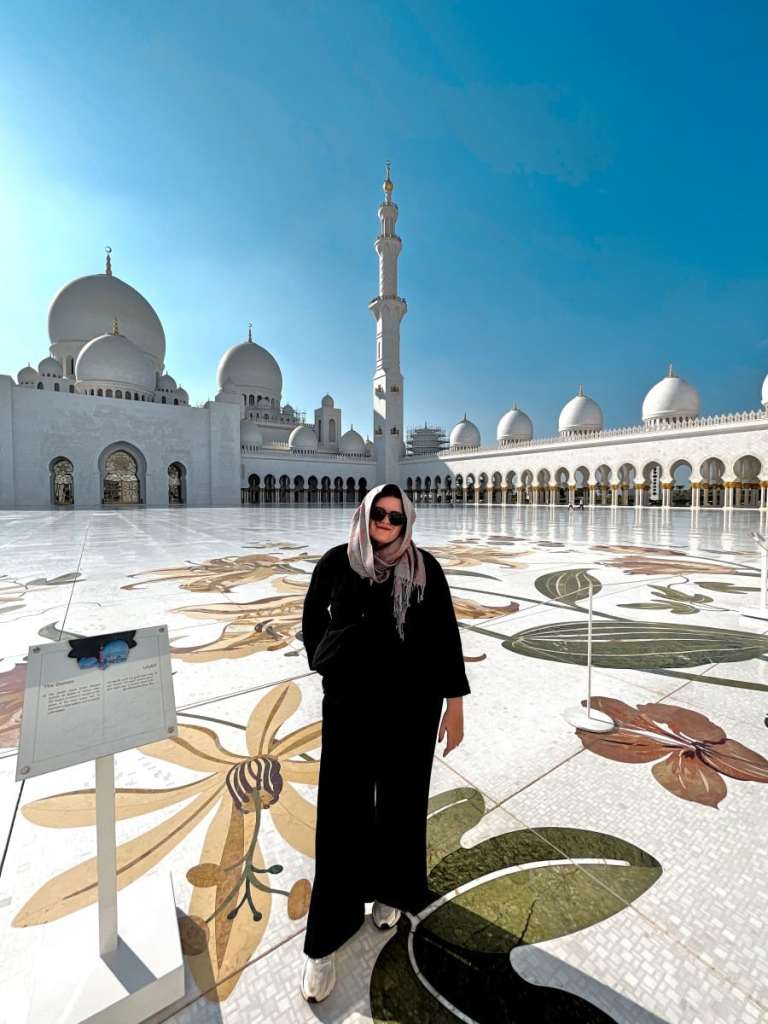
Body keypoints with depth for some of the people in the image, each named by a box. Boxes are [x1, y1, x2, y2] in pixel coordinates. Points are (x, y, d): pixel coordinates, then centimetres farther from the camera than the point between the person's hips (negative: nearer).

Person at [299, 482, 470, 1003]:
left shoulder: (424, 567, -7)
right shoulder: (336, 562, -6)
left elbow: (446, 636, -4)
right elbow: (313, 619, 9)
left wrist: (455, 704, -4)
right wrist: (330, 667, 10)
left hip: (413, 700, 1)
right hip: (350, 700, 0)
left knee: (401, 799, 17)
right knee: (342, 810, 7)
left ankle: (391, 890, 46)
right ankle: (325, 941, 26)